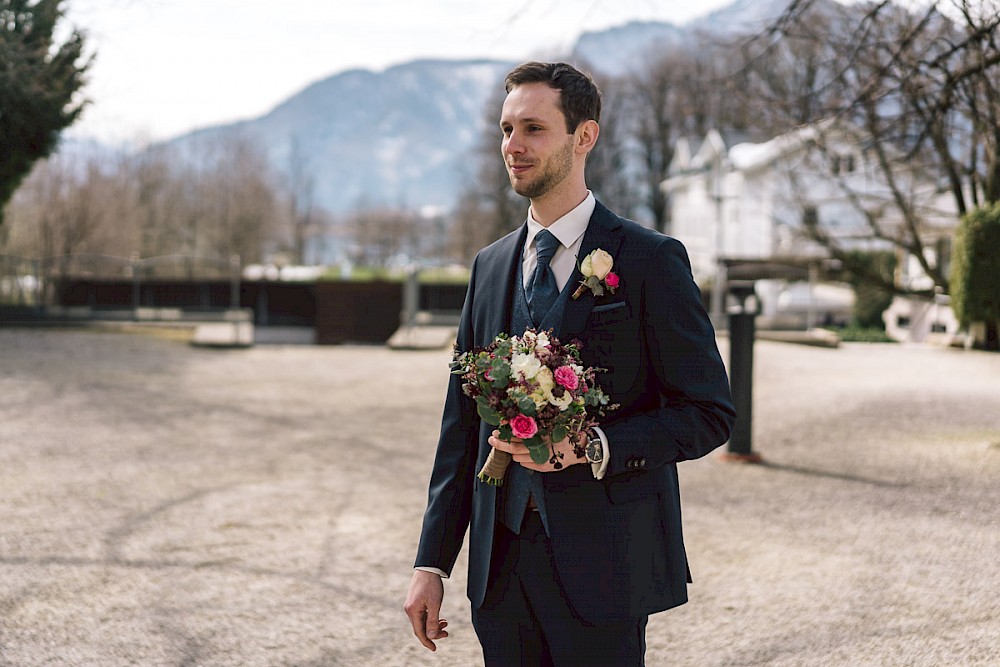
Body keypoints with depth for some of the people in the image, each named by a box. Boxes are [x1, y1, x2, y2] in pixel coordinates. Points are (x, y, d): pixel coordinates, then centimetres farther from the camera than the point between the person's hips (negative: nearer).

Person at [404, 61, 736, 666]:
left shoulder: (650, 260, -6)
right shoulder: (491, 266, 12)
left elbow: (709, 412, -7)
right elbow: (462, 424, 13)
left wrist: (596, 448, -21)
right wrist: (433, 561, 8)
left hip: (601, 566, -5)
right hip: (502, 567, 5)